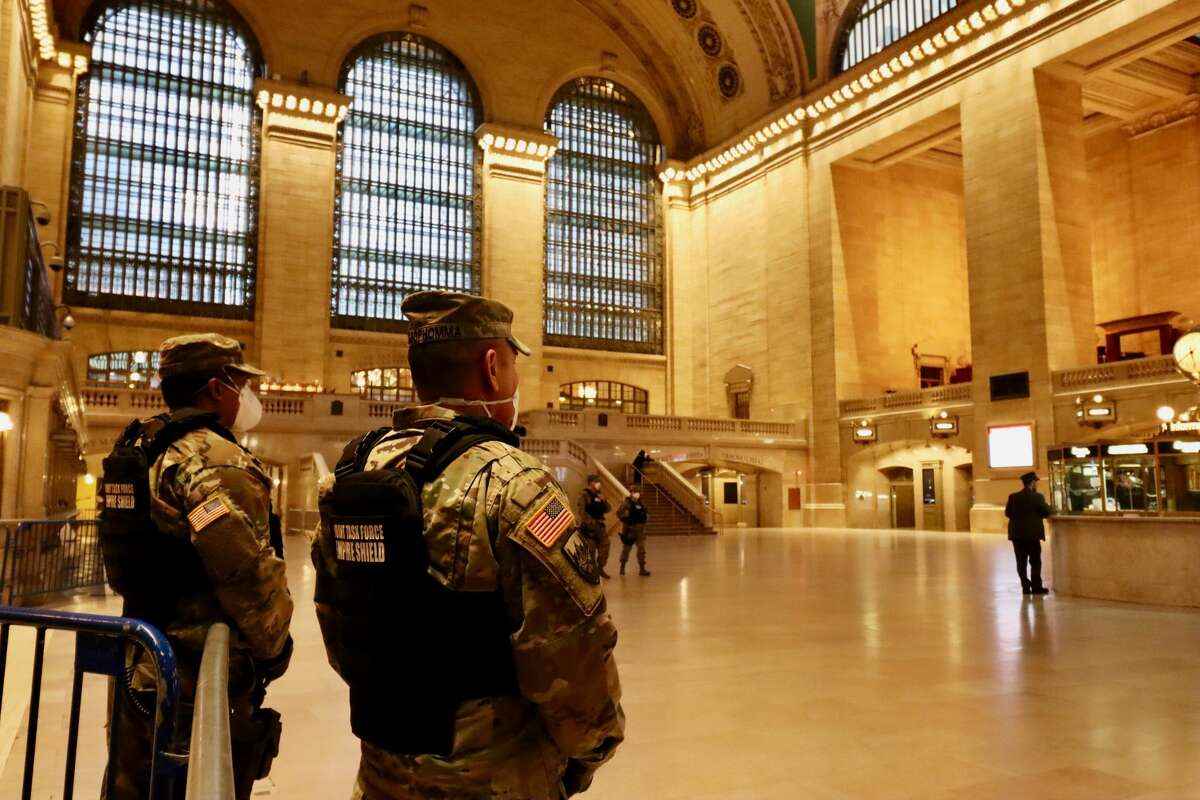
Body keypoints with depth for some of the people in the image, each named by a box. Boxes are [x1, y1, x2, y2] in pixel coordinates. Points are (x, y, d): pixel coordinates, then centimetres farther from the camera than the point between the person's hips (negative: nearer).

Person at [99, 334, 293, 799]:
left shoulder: (137, 450, 10)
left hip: (140, 678, 9)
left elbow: (121, 570, 16)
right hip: (205, 689, -9)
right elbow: (250, 574, -26)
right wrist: (273, 648, -10)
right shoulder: (218, 461, -20)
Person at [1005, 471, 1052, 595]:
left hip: (1017, 534, 3)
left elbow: (1008, 513, 6)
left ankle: (1026, 587, 6)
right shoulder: (1037, 497, -11)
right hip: (1032, 534, -3)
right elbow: (1047, 512, -5)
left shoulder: (1013, 497, -1)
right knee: (1035, 561, 7)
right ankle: (1036, 587, 8)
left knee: (1021, 561, 6)